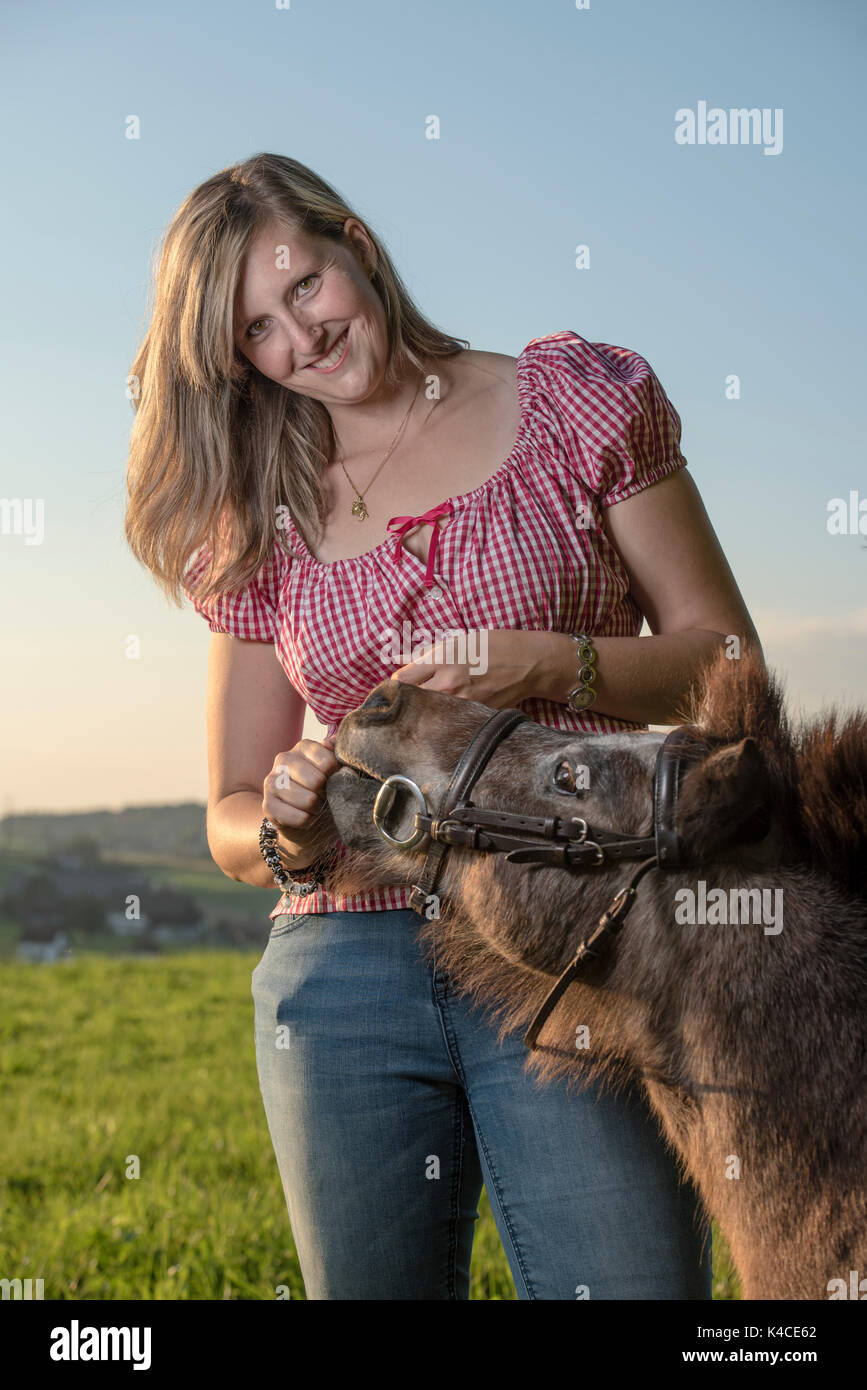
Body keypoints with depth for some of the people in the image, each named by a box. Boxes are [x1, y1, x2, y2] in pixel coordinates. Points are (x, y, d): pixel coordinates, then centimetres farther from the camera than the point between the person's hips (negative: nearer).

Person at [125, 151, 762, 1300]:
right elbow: (231, 818, 15)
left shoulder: (574, 400, 6)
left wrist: (551, 666, -13)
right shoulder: (261, 525, 13)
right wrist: (289, 837, -9)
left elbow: (724, 656, 6)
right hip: (344, 977, 3)